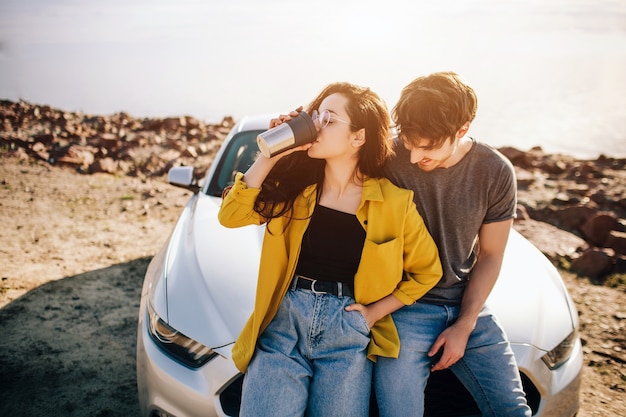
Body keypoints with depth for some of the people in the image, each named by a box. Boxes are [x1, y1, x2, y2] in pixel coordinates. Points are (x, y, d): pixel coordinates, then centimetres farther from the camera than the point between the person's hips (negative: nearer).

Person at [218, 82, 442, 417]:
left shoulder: (393, 203, -3)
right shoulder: (293, 183, 4)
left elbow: (427, 271, 6)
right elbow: (230, 215, -6)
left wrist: (374, 312, 0)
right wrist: (269, 155, -10)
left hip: (348, 331, -1)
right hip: (283, 322, 1)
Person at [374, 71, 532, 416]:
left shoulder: (496, 172, -7)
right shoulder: (388, 158, -14)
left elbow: (490, 255, 1)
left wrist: (464, 325, -5)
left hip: (466, 305, 3)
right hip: (403, 307, -2)